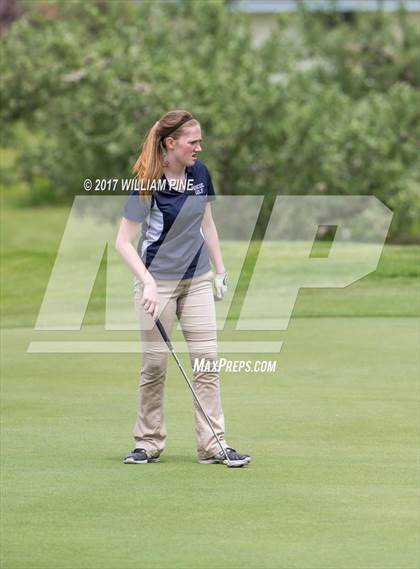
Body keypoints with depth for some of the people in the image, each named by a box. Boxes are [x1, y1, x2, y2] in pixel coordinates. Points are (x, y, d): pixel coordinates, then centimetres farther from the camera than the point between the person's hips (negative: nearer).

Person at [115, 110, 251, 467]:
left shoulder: (200, 173, 1)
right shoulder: (147, 184, -16)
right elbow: (123, 242, -14)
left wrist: (220, 270, 14)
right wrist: (147, 282, -25)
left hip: (197, 280, 5)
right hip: (158, 283, -5)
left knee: (207, 362, -1)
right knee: (155, 364, 1)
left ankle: (212, 444, 0)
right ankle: (149, 443, 14)